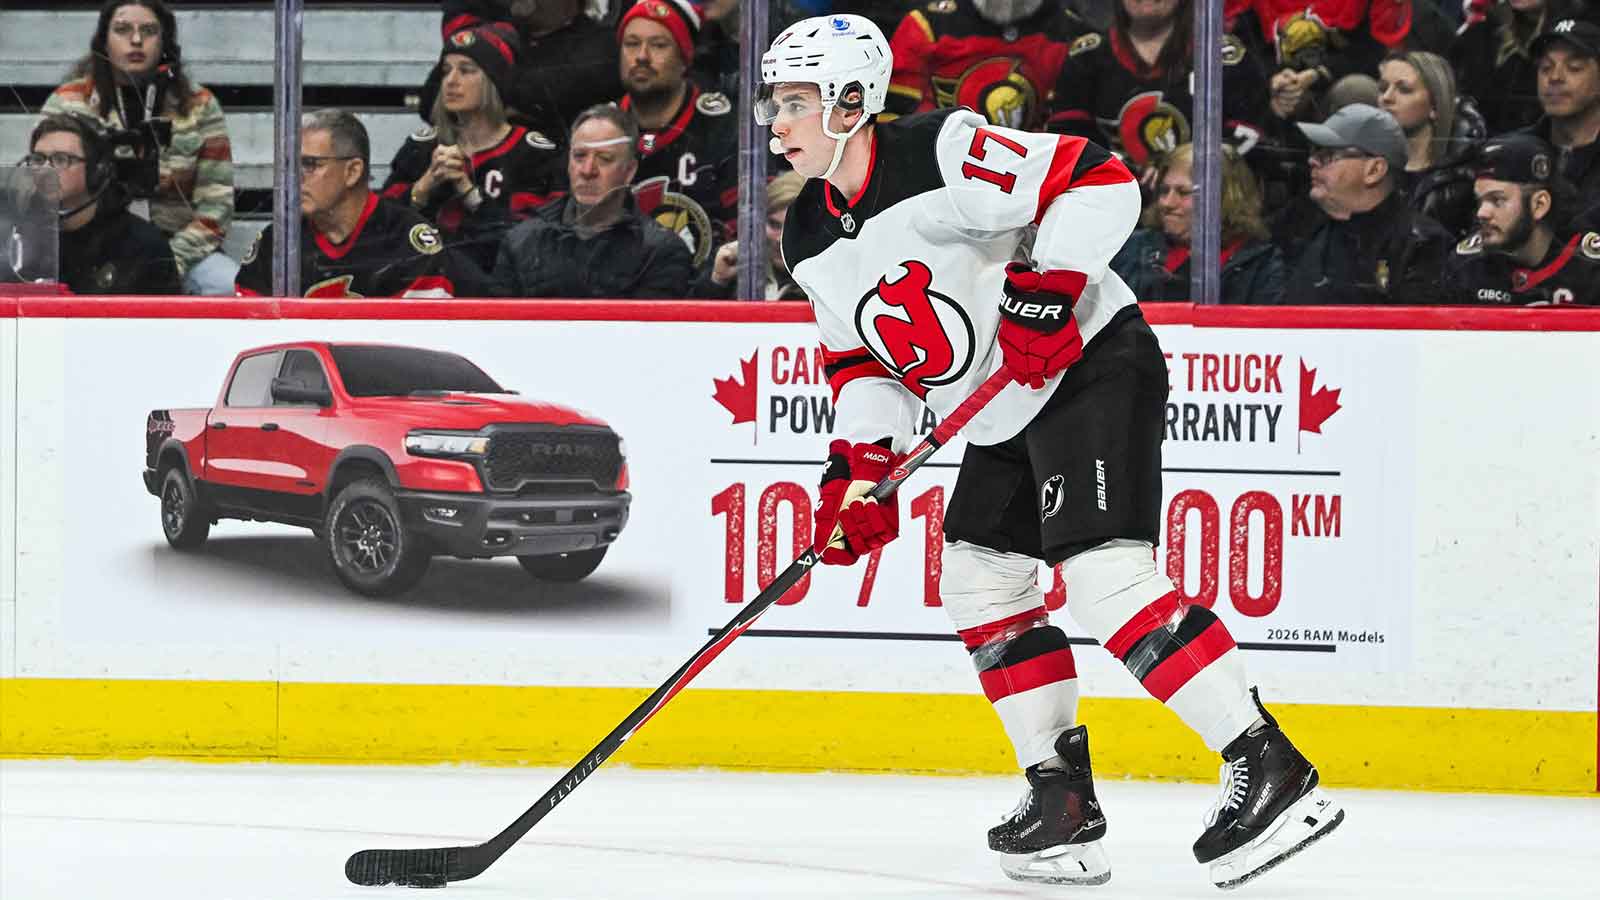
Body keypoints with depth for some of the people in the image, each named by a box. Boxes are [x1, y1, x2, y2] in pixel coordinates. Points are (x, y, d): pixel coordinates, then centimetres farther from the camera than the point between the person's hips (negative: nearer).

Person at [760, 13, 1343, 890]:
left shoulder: (942, 152, -20)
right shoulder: (812, 242, 7)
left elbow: (1098, 183, -23)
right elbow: (861, 358, 15)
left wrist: (1046, 287, -29)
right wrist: (859, 465, 2)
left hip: (1091, 361, -10)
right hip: (1004, 418, 10)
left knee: (1103, 571, -22)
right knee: (979, 580, 10)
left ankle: (1269, 768, -24)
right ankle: (1063, 793, 17)